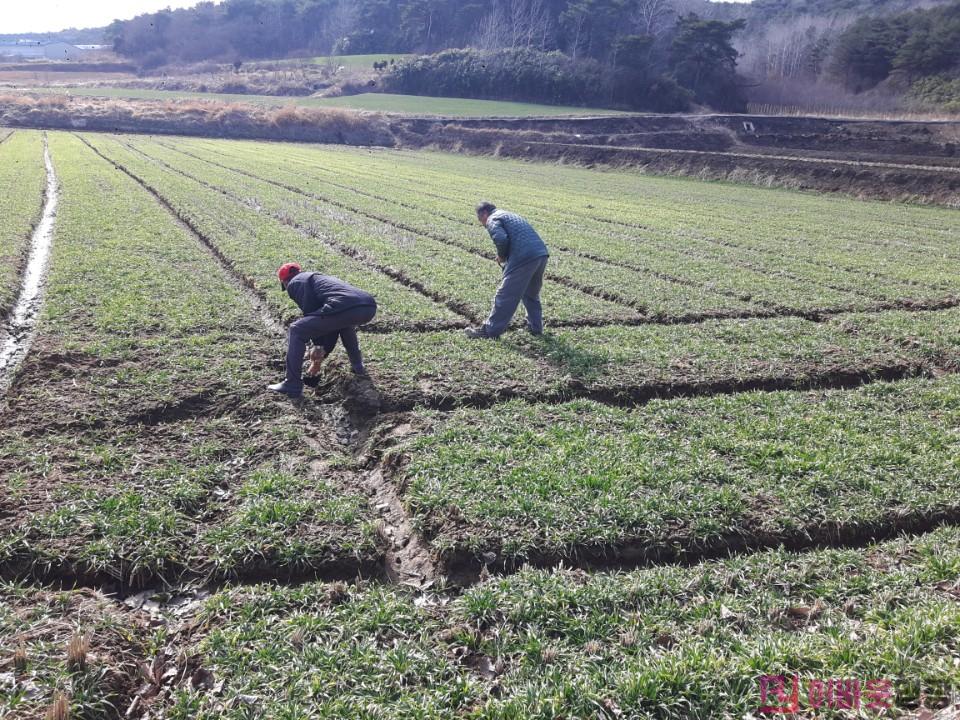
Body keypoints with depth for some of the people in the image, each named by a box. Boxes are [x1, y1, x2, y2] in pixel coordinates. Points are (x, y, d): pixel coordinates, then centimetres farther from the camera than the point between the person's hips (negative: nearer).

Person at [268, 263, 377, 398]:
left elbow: (310, 311, 9)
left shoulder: (295, 283, 18)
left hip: (344, 308, -8)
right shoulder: (322, 278, 42)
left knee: (296, 331, 6)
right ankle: (357, 366, 42)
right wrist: (325, 348, 40)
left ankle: (293, 385, 6)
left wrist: (319, 344, 20)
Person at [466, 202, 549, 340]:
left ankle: (490, 331, 5)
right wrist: (506, 257, 22)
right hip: (542, 254, 8)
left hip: (524, 257, -8)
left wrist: (501, 256, 3)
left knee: (505, 296, -1)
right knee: (531, 294, 26)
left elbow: (501, 239, -14)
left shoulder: (492, 219, 5)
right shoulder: (511, 216, 33)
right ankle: (535, 327, 30)